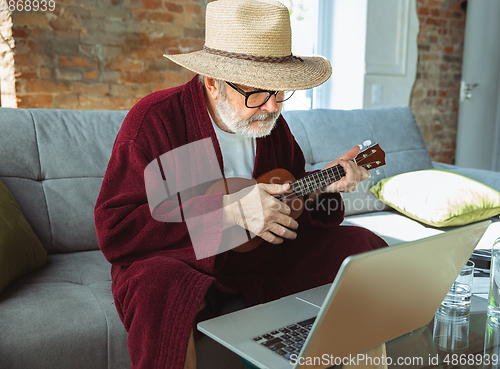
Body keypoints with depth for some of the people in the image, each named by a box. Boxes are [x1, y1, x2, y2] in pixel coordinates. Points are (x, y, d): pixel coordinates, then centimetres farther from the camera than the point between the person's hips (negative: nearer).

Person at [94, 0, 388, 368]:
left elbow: (293, 200, 15)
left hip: (261, 255, 6)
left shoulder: (271, 122, 4)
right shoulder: (155, 119, -16)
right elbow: (114, 229, -23)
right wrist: (229, 210, -28)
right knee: (160, 289, -40)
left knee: (364, 245, -4)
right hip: (176, 260, -5)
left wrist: (322, 187, -10)